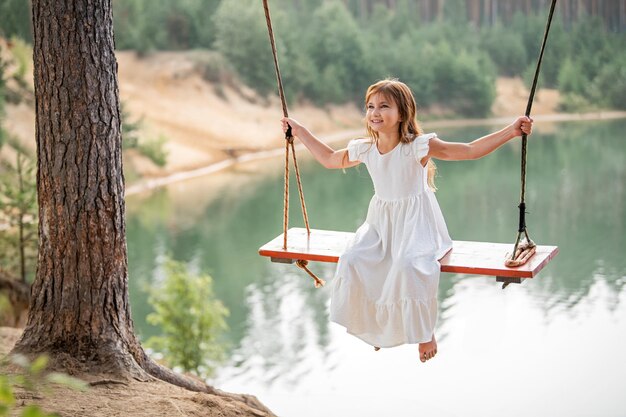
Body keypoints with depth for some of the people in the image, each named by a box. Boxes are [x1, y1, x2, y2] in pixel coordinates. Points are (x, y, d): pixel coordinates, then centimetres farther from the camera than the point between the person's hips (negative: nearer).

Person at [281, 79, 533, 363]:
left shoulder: (417, 146, -17)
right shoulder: (364, 149, 0)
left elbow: (470, 150, -20)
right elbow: (330, 159, 19)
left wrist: (511, 131, -30)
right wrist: (300, 131, 20)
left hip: (416, 224, -5)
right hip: (381, 223, 5)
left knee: (407, 266, -34)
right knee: (352, 261, -20)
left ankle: (424, 332, -8)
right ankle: (375, 325, 7)